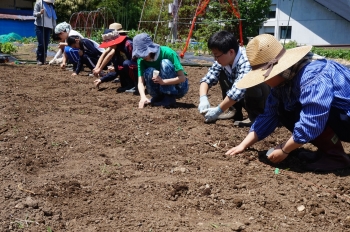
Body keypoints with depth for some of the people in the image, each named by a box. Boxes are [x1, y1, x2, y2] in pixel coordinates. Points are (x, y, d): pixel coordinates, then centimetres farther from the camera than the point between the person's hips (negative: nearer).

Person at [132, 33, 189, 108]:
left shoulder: (167, 53, -24)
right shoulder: (142, 60, -12)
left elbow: (182, 77, -25)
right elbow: (140, 82, -19)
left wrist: (163, 81, -39)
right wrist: (143, 97, -38)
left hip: (179, 88, -3)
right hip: (162, 89, 3)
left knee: (165, 63, -28)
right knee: (148, 72, -26)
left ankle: (169, 98, -23)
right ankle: (159, 97, -4)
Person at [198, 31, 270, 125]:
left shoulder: (246, 62, -32)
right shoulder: (224, 59, -8)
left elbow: (238, 91, -40)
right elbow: (207, 79, -4)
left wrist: (218, 111, -32)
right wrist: (203, 99, -22)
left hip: (266, 98, -8)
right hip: (245, 96, 8)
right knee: (222, 73, -2)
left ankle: (256, 115, -13)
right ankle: (235, 111, 5)